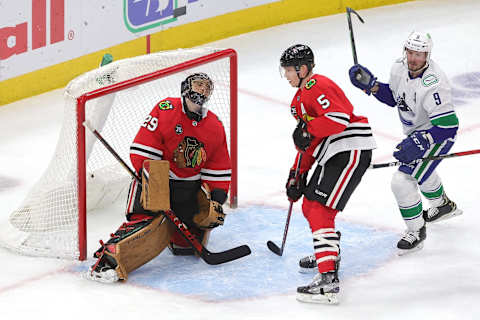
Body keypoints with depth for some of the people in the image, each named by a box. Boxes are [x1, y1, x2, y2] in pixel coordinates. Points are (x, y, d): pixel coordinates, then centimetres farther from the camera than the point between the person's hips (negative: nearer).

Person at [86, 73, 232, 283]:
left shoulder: (215, 127, 4)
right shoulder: (166, 110, -13)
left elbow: (219, 170, 8)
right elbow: (143, 151, -15)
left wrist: (217, 199, -3)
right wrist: (150, 178, -23)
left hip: (189, 186, 5)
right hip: (155, 179, -5)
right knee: (146, 221, -29)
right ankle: (108, 260, -35)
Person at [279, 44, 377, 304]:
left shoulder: (318, 86, -12)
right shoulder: (300, 97, 22)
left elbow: (339, 118, -27)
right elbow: (308, 144, 26)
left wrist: (307, 130, -20)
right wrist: (297, 175, 20)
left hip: (351, 151, -11)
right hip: (332, 155, 11)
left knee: (320, 210, -18)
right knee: (309, 206, 20)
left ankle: (328, 278, -25)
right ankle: (328, 254, 44)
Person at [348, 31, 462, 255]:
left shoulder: (433, 84, -36)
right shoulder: (400, 68, -12)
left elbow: (448, 125, -37)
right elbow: (392, 97, 7)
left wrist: (419, 144, -42)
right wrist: (371, 85, -10)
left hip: (437, 136, -9)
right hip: (416, 133, 9)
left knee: (403, 181, -16)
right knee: (420, 170, 33)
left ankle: (416, 231, 3)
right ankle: (444, 205, 61)